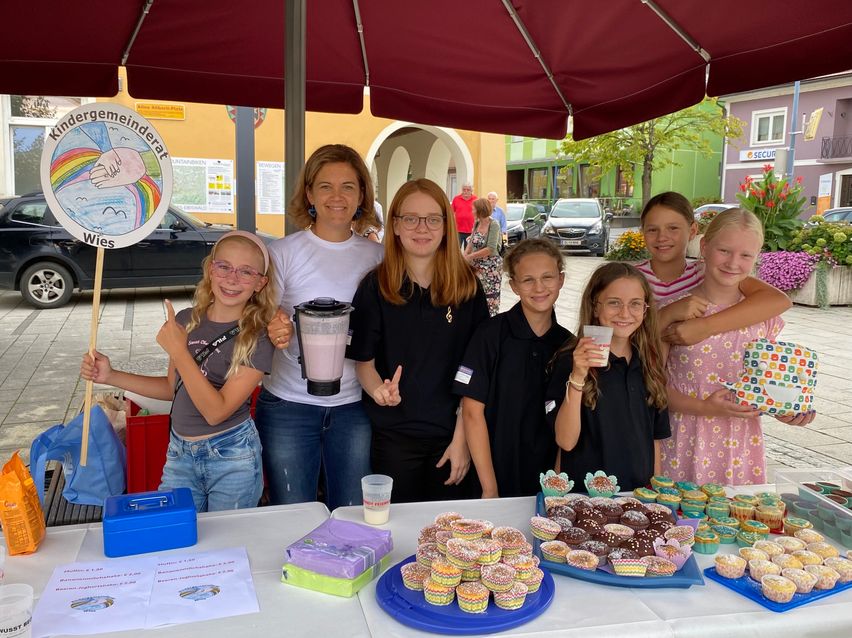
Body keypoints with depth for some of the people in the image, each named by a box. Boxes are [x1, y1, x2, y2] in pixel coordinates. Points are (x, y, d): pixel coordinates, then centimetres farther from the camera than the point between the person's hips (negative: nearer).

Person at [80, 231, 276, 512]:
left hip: (232, 460, -4)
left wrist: (179, 351, -24)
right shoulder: (186, 320, 0)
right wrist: (111, 376, 3)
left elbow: (216, 411, -22)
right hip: (179, 454, 4)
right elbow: (174, 387, 12)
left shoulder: (256, 340, -15)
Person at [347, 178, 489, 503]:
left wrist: (462, 437, -6)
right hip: (393, 436, -1)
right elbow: (363, 361, -1)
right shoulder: (375, 287, -5)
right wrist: (378, 389, -23)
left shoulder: (467, 286, -3)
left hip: (452, 436, 1)